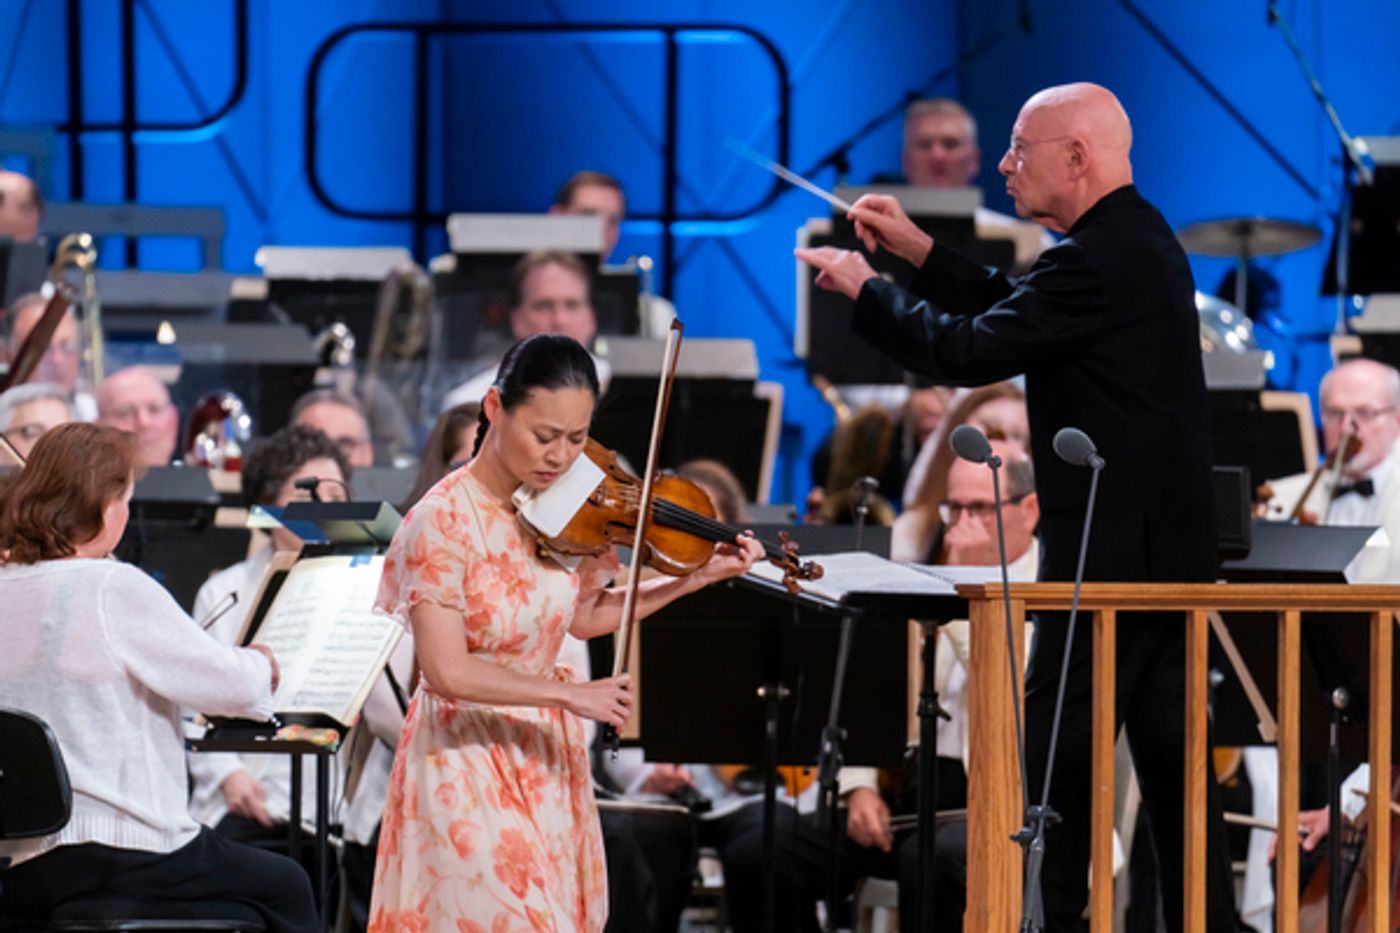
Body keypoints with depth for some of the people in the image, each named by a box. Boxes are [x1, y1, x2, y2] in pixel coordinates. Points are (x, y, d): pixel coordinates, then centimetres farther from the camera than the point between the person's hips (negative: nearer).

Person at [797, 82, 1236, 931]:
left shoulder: (1100, 257, -19)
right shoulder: (1140, 239, 13)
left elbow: (971, 351, -19)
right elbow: (1017, 315, 22)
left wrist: (864, 288, -5)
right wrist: (920, 251, 16)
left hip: (1114, 544, -10)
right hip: (1170, 541, 10)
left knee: (1057, 751, -5)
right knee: (1169, 749, 11)